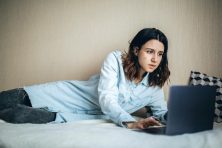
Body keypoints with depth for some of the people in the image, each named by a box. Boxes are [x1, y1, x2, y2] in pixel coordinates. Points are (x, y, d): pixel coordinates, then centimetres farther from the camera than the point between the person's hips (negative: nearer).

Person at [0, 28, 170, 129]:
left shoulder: (154, 87, -6)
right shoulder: (116, 59, -18)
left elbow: (162, 112, 8)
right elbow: (106, 99, -28)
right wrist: (130, 122, -45)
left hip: (89, 115, 1)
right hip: (71, 95, -1)